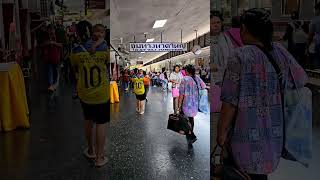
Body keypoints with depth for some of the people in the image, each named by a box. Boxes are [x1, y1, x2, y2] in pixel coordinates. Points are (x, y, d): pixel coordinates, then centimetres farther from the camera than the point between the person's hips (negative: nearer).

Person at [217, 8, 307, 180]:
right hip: (274, 129, 5)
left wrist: (221, 132, -9)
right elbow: (301, 79, 9)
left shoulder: (240, 57, -18)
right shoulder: (280, 51, -3)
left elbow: (230, 101, -18)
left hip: (248, 130, -5)